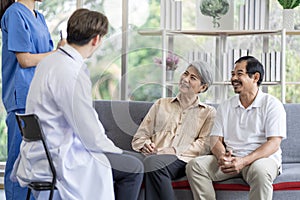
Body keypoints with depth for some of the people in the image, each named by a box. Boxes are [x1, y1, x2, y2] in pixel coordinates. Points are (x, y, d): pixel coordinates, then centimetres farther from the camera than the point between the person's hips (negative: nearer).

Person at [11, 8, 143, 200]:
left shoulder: (50, 61, 8)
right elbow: (91, 136, -20)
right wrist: (115, 150, -2)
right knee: (134, 167, -5)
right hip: (57, 160, -10)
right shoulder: (73, 74, -23)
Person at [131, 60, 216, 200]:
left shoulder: (208, 112, 20)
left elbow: (205, 144, 5)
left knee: (153, 163, -37)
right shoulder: (161, 104, 28)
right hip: (153, 156, 2)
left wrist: (175, 151, -11)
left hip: (182, 159, -2)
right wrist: (145, 144, -2)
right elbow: (139, 137, 24)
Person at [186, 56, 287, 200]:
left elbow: (274, 143, -9)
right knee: (195, 165, -19)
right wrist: (222, 156, -16)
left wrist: (244, 161, -24)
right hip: (230, 159, 4)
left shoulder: (272, 104, 1)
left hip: (262, 158, -4)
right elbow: (215, 139, 10)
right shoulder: (225, 107, 17)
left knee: (260, 171, -40)